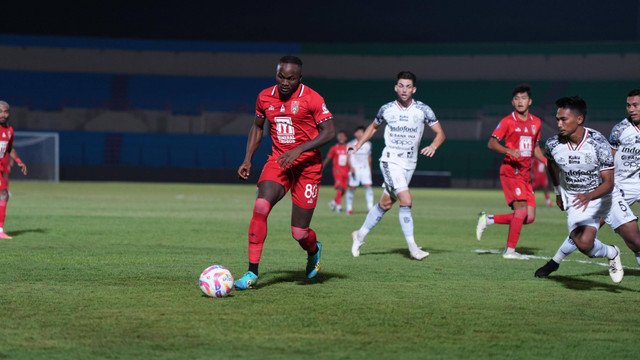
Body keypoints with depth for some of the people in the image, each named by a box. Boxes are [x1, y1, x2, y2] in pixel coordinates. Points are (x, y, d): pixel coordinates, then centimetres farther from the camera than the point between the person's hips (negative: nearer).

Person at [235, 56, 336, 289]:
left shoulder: (311, 99, -11)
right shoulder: (265, 97, 4)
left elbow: (329, 132, -13)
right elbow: (258, 126, 20)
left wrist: (299, 149, -24)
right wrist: (248, 159, 11)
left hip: (307, 165, -3)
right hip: (277, 162, 3)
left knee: (299, 232, -3)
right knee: (260, 207, -24)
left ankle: (313, 250, 38)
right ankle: (252, 273, -20)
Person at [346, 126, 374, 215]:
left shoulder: (368, 144, 11)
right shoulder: (351, 144, 0)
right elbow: (348, 157, -4)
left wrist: (370, 169, 20)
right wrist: (351, 167, -17)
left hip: (365, 168, 3)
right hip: (354, 169, -3)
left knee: (368, 186, -10)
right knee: (352, 188, 1)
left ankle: (370, 207, -13)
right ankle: (349, 208, 13)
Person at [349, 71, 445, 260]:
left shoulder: (423, 110, -3)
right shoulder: (386, 109, -1)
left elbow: (440, 133, 0)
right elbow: (373, 127, 19)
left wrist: (433, 146, -20)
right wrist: (358, 145, 10)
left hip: (410, 164, 3)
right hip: (391, 161, -3)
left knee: (386, 203, 10)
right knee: (406, 201, -18)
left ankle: (360, 235, 29)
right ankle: (412, 247, -13)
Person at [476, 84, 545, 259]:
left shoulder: (536, 122, 14)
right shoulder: (507, 121, -4)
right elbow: (492, 143, -9)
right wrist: (509, 151, -26)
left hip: (525, 174, 7)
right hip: (511, 171, -7)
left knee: (529, 217, 0)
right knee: (521, 209, -18)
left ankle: (488, 219, 13)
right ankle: (510, 250, -10)